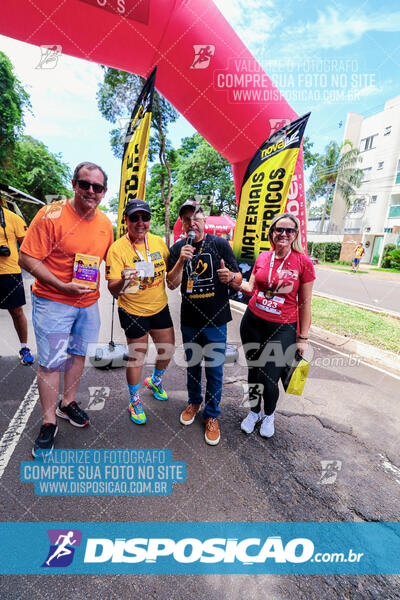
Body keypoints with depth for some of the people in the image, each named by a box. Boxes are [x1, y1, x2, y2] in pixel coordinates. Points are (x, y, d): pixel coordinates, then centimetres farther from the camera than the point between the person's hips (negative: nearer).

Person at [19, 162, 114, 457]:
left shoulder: (106, 222, 4)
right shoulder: (52, 214, -14)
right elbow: (27, 258, -14)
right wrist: (62, 286, -22)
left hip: (89, 302, 6)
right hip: (53, 302, -5)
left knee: (79, 353, 16)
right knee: (51, 362, 2)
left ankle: (67, 403, 39)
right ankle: (49, 422, 23)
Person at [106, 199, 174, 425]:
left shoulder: (158, 241, -3)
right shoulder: (117, 248, -16)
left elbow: (170, 267, 13)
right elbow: (112, 289, -21)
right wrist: (123, 282, -42)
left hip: (160, 307, 5)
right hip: (133, 311, -5)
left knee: (168, 349, 16)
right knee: (137, 356, 6)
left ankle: (155, 380, 48)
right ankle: (135, 401, 33)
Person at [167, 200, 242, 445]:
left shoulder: (220, 244, -4)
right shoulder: (178, 248, 3)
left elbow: (239, 279, -4)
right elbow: (172, 284, -3)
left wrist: (230, 277, -27)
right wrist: (181, 261, -19)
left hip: (215, 319, -2)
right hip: (189, 319, 3)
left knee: (214, 369, 6)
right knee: (192, 364, 19)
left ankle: (212, 415, 27)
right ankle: (194, 401, 44)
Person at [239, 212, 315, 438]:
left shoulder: (303, 262, -7)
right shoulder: (263, 257, 4)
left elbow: (305, 303, -3)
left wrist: (303, 337, -2)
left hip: (283, 328, -3)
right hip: (253, 323, 4)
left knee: (269, 380, -1)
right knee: (253, 372, 15)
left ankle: (269, 415, 34)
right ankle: (254, 412, 43)